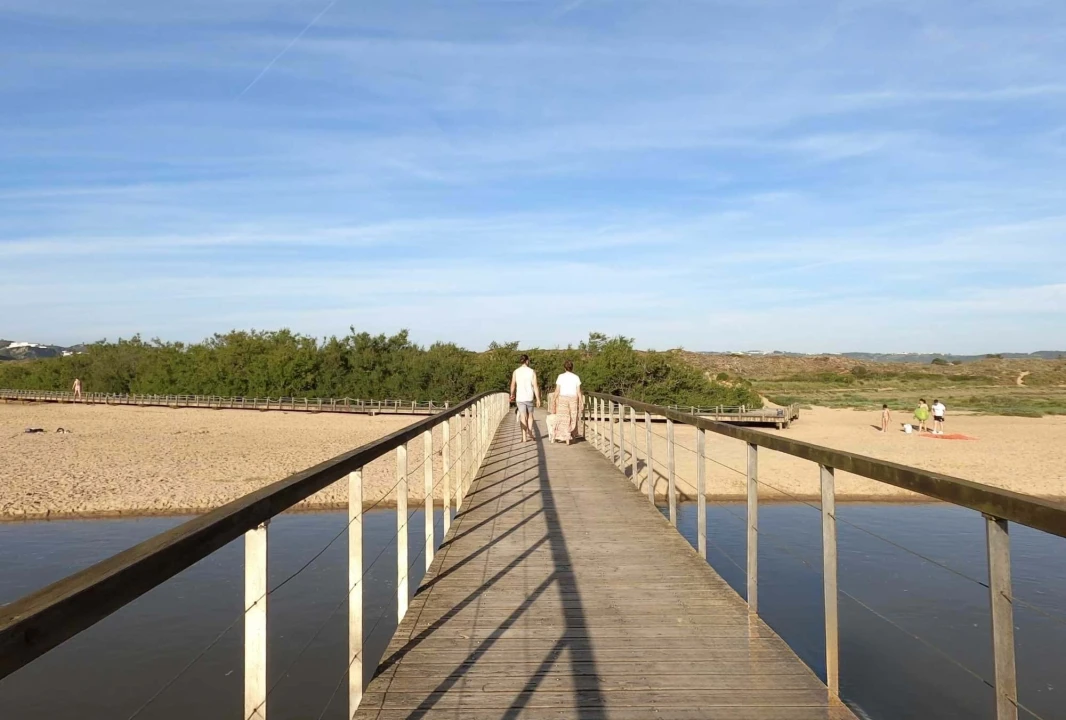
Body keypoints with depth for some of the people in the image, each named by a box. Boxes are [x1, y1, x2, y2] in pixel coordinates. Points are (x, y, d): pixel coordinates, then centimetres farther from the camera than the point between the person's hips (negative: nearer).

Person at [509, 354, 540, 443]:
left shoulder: (515, 372, -1)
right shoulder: (532, 371, -6)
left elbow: (513, 385, 4)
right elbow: (535, 386, -8)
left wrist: (512, 395, 21)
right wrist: (538, 399, -4)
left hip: (519, 397, 1)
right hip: (529, 397, -1)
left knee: (523, 417, 4)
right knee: (530, 415, 18)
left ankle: (524, 437, 0)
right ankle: (529, 434, 17)